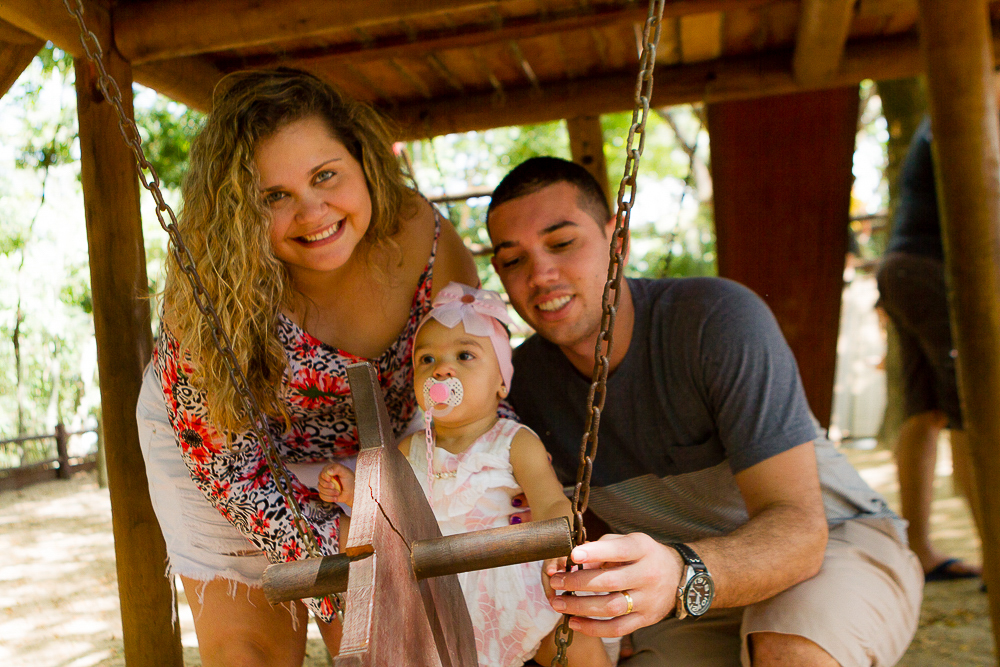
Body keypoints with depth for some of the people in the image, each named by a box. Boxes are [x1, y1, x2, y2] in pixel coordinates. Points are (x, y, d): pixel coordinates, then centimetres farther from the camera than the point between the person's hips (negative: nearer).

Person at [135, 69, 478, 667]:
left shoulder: (430, 243, -26)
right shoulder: (215, 281, -32)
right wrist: (322, 555, -33)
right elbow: (223, 445, -24)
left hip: (366, 453, 2)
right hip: (213, 437, -1)